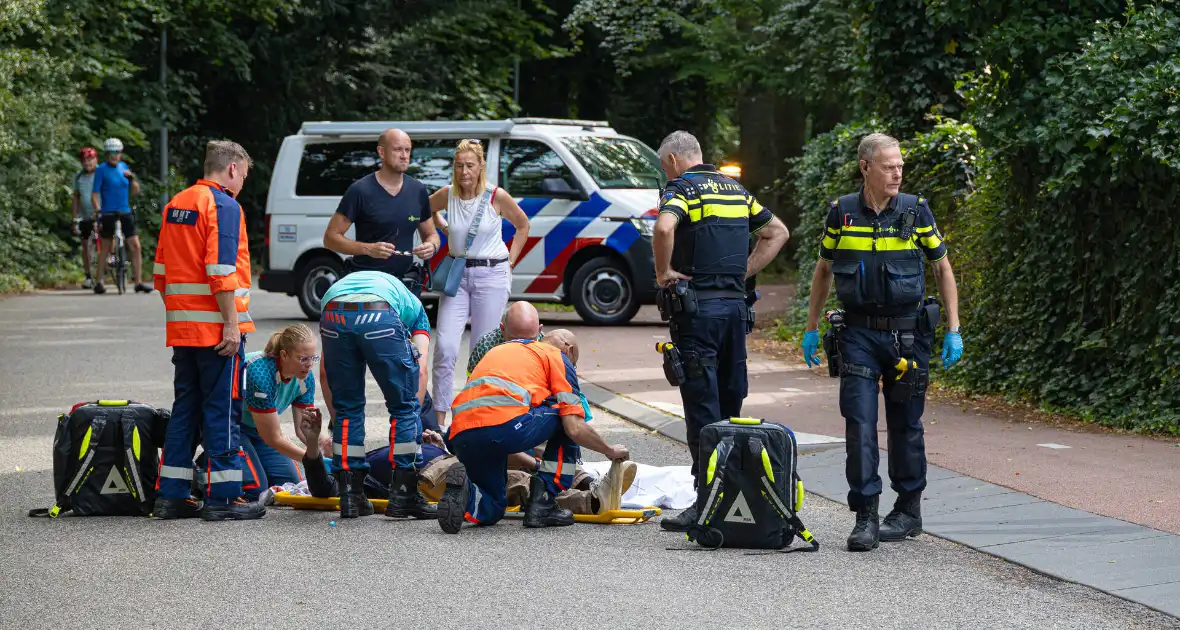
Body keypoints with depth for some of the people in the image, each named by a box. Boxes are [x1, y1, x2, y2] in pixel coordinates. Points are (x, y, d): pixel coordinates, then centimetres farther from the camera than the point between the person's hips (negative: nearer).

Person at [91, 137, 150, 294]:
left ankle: (138, 282, -1)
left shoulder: (124, 167, 10)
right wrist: (97, 209, -22)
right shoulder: (102, 169, -4)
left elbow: (136, 192, 12)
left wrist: (131, 178, -5)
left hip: (125, 213, 4)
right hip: (108, 214, -4)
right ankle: (99, 282, 13)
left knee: (136, 246, -4)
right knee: (105, 248, 3)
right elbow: (95, 194, -7)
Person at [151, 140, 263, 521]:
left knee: (185, 407, 12)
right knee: (223, 410, -3)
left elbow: (161, 272, 18)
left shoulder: (176, 204, 15)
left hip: (182, 328, 8)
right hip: (216, 327, -8)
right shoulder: (223, 206, -11)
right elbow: (221, 271, -19)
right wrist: (232, 325, -18)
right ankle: (223, 497, -2)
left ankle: (170, 496, 12)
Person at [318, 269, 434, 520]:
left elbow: (325, 371, 35)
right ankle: (404, 496, 14)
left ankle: (350, 498, 20)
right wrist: (411, 417, 20)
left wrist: (335, 422, 40)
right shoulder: (413, 306, 38)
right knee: (404, 407, 14)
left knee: (347, 408, 20)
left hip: (333, 314, 3)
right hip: (380, 316, -3)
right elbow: (421, 369, 19)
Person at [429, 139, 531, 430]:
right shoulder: (447, 195, -1)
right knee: (445, 347, -9)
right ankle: (439, 419, -5)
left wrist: (510, 262, 5)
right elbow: (426, 210, 23)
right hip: (457, 274, 2)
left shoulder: (497, 197, -7)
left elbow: (523, 225, 10)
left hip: (492, 275, -2)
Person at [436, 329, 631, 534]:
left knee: (492, 510, 27)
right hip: (506, 424, -6)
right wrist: (611, 451, 25)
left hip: (459, 436, 6)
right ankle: (543, 504, 15)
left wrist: (534, 463, 54)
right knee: (566, 421, 23)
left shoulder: (499, 350, 38)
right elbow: (575, 429, 7)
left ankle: (466, 495, -8)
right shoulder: (558, 357, 18)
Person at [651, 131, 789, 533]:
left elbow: (664, 227, -27)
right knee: (730, 402, 12)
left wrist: (664, 271, -12)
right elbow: (778, 232, 24)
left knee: (702, 407, -7)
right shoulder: (735, 189, 17)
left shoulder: (683, 188, -6)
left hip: (698, 307, -7)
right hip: (735, 303, 7)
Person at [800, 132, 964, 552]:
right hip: (859, 332, 0)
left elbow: (943, 268, 5)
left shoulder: (915, 211, -2)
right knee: (859, 421, -9)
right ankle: (865, 517, -7)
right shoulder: (842, 213, 1)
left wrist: (954, 330, 0)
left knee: (906, 423, 8)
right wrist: (811, 327, 12)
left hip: (907, 332, 0)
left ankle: (908, 510, 21)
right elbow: (824, 269, 14)